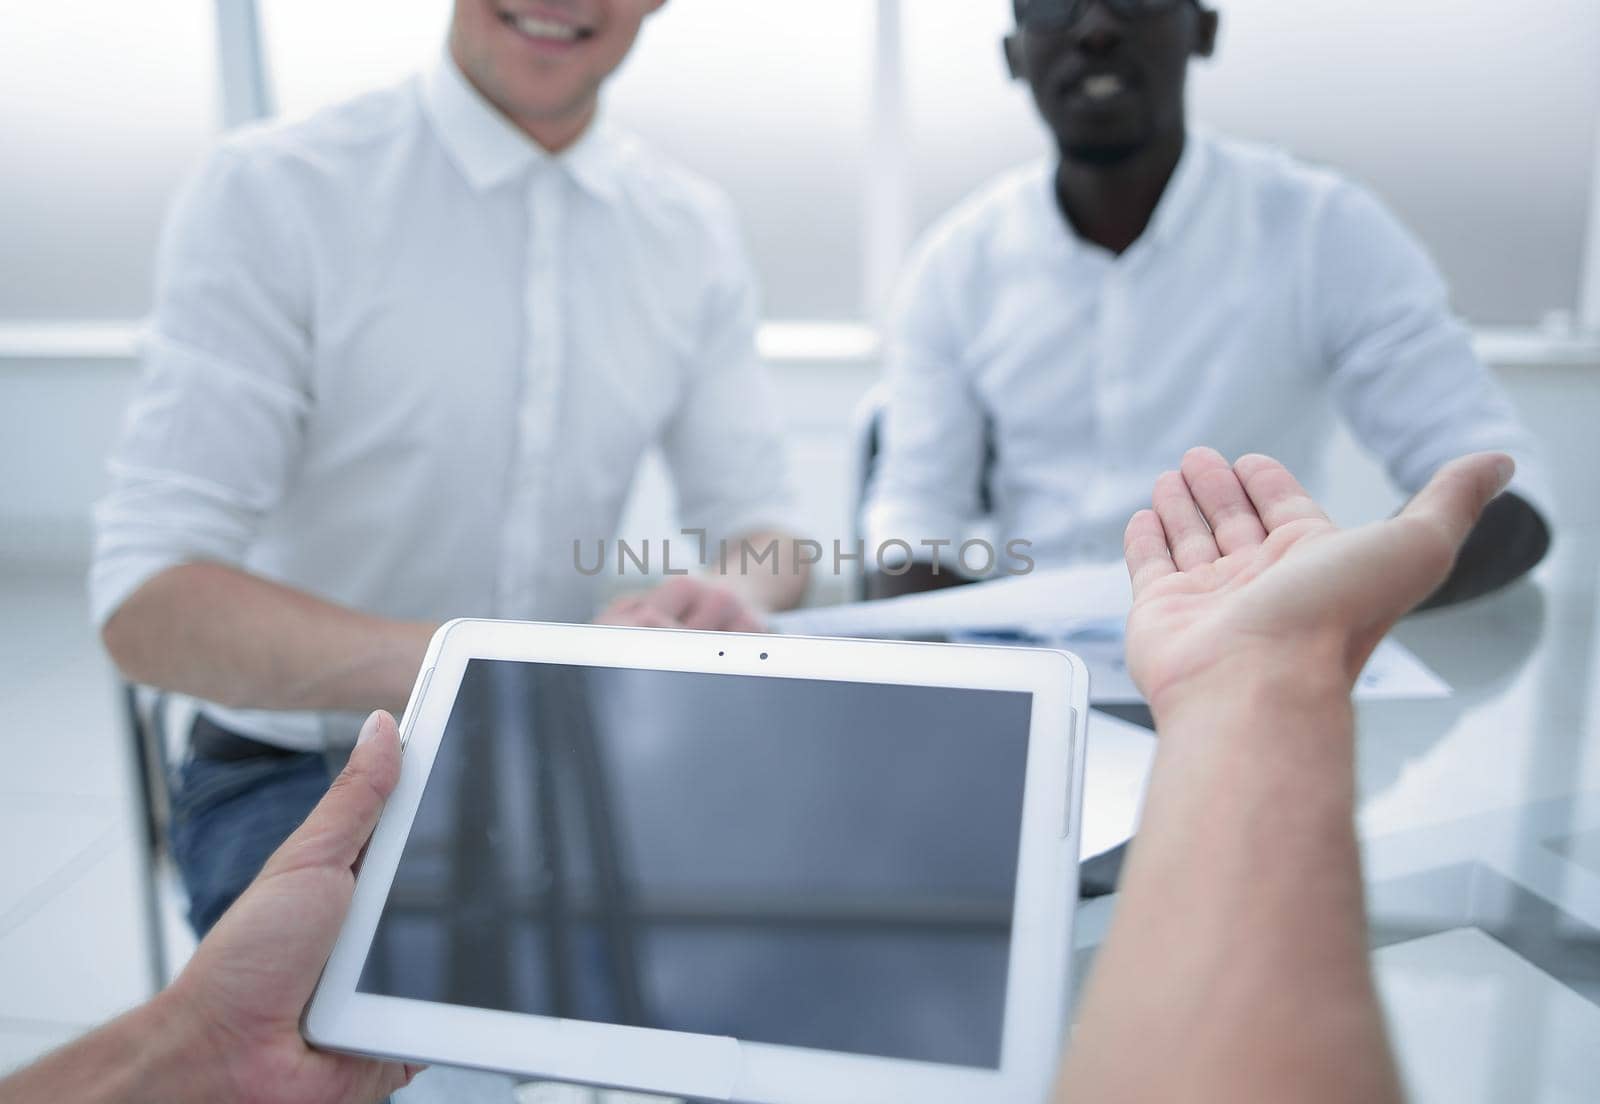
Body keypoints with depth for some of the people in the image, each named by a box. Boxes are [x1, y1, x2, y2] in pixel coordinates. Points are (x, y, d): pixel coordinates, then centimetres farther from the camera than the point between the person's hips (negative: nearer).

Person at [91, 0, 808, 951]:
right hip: (298, 774, -4)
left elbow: (761, 529, 3)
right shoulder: (270, 194, -12)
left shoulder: (696, 231, 2)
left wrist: (735, 599, -23)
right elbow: (147, 608, -19)